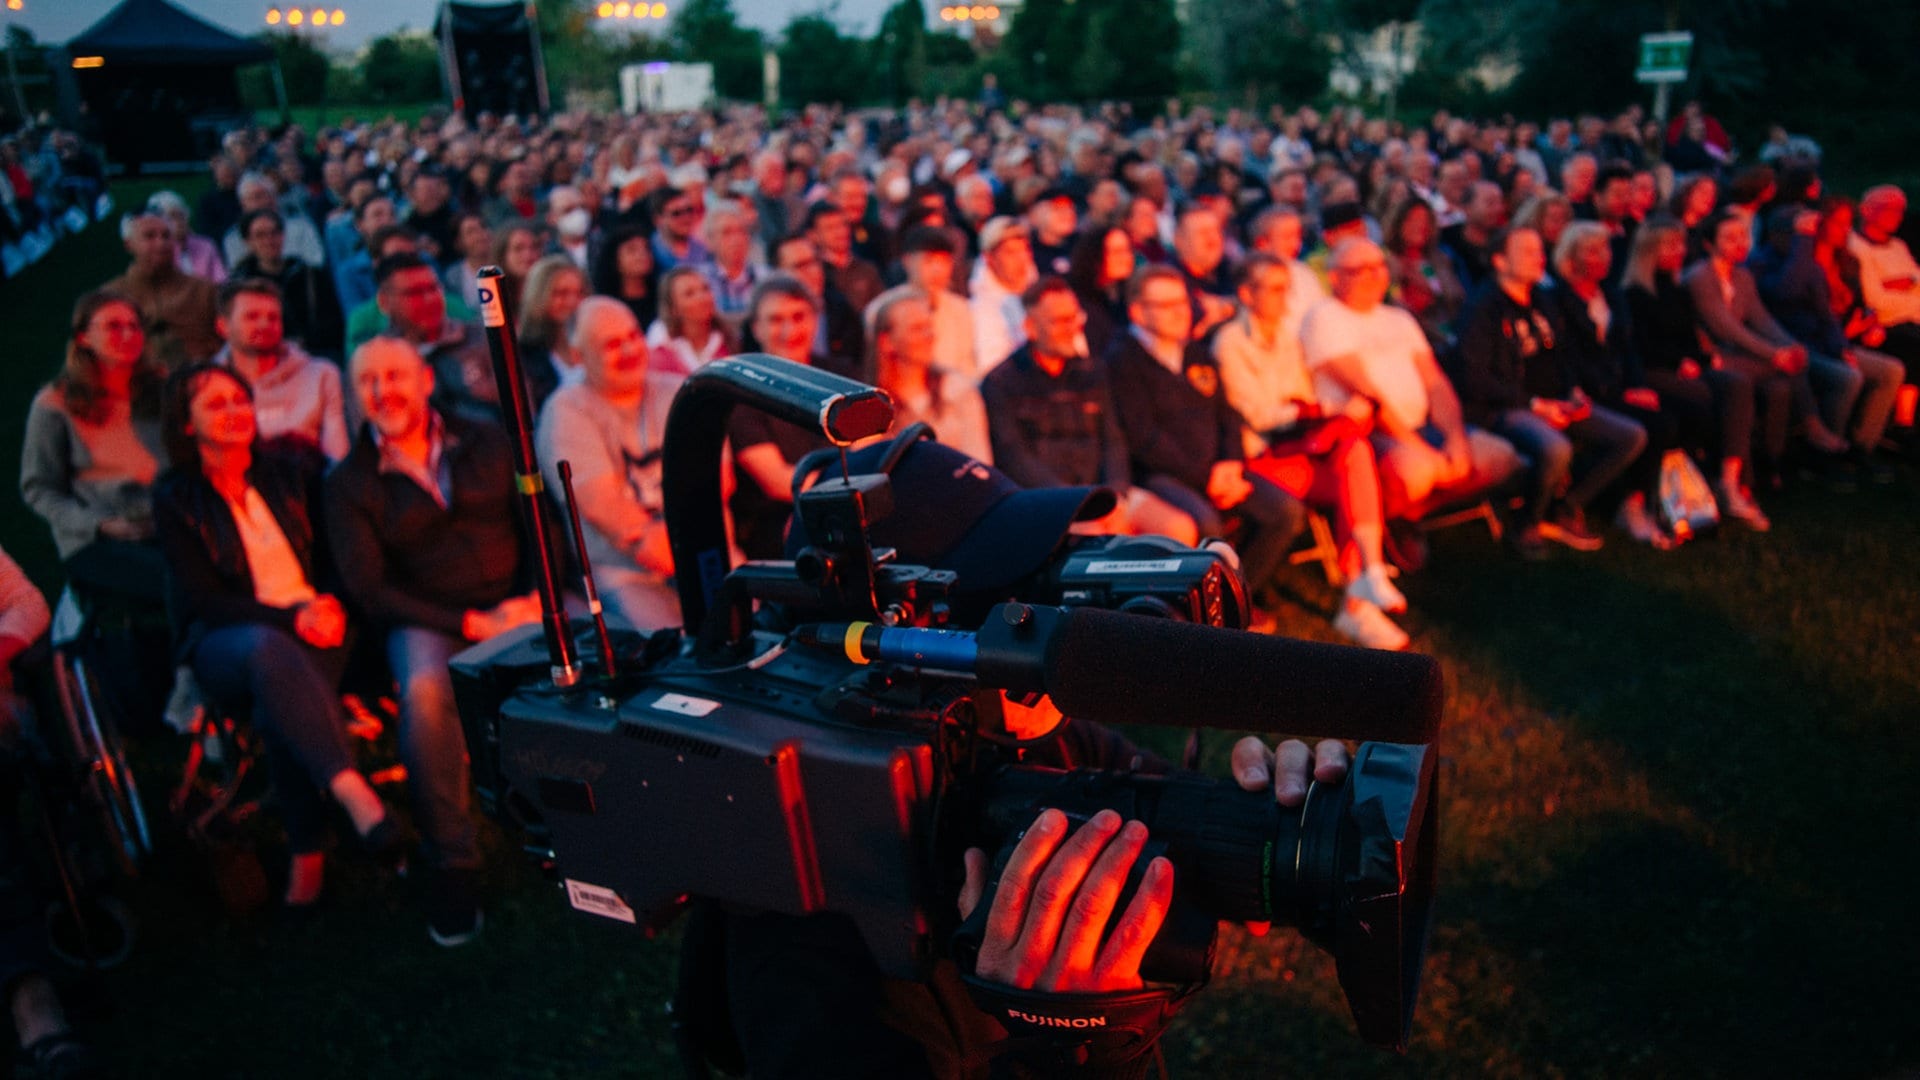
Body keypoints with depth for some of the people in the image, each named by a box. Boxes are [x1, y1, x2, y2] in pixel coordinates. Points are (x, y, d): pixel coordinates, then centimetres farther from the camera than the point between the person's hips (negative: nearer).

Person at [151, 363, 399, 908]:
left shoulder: (288, 470, 8)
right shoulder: (175, 499, 2)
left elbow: (333, 553, 14)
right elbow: (204, 599, -5)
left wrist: (330, 607, -7)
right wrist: (291, 618, -18)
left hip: (314, 626, 2)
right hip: (224, 642, -2)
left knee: (277, 708, -33)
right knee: (268, 649, -40)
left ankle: (307, 854, -26)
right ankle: (353, 792, -50)